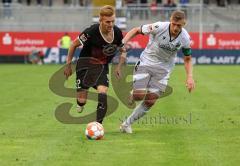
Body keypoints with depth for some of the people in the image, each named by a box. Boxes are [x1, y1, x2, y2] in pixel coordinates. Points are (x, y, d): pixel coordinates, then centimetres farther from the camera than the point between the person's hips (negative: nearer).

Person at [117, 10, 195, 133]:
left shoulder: (185, 38, -12)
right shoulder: (159, 27, -23)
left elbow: (187, 59, 5)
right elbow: (136, 31, -10)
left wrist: (189, 77, -8)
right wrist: (123, 43, -24)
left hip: (163, 69, 3)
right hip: (146, 62, -3)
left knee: (150, 101, -2)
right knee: (139, 95, -18)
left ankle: (127, 123, 15)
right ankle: (132, 95, 20)